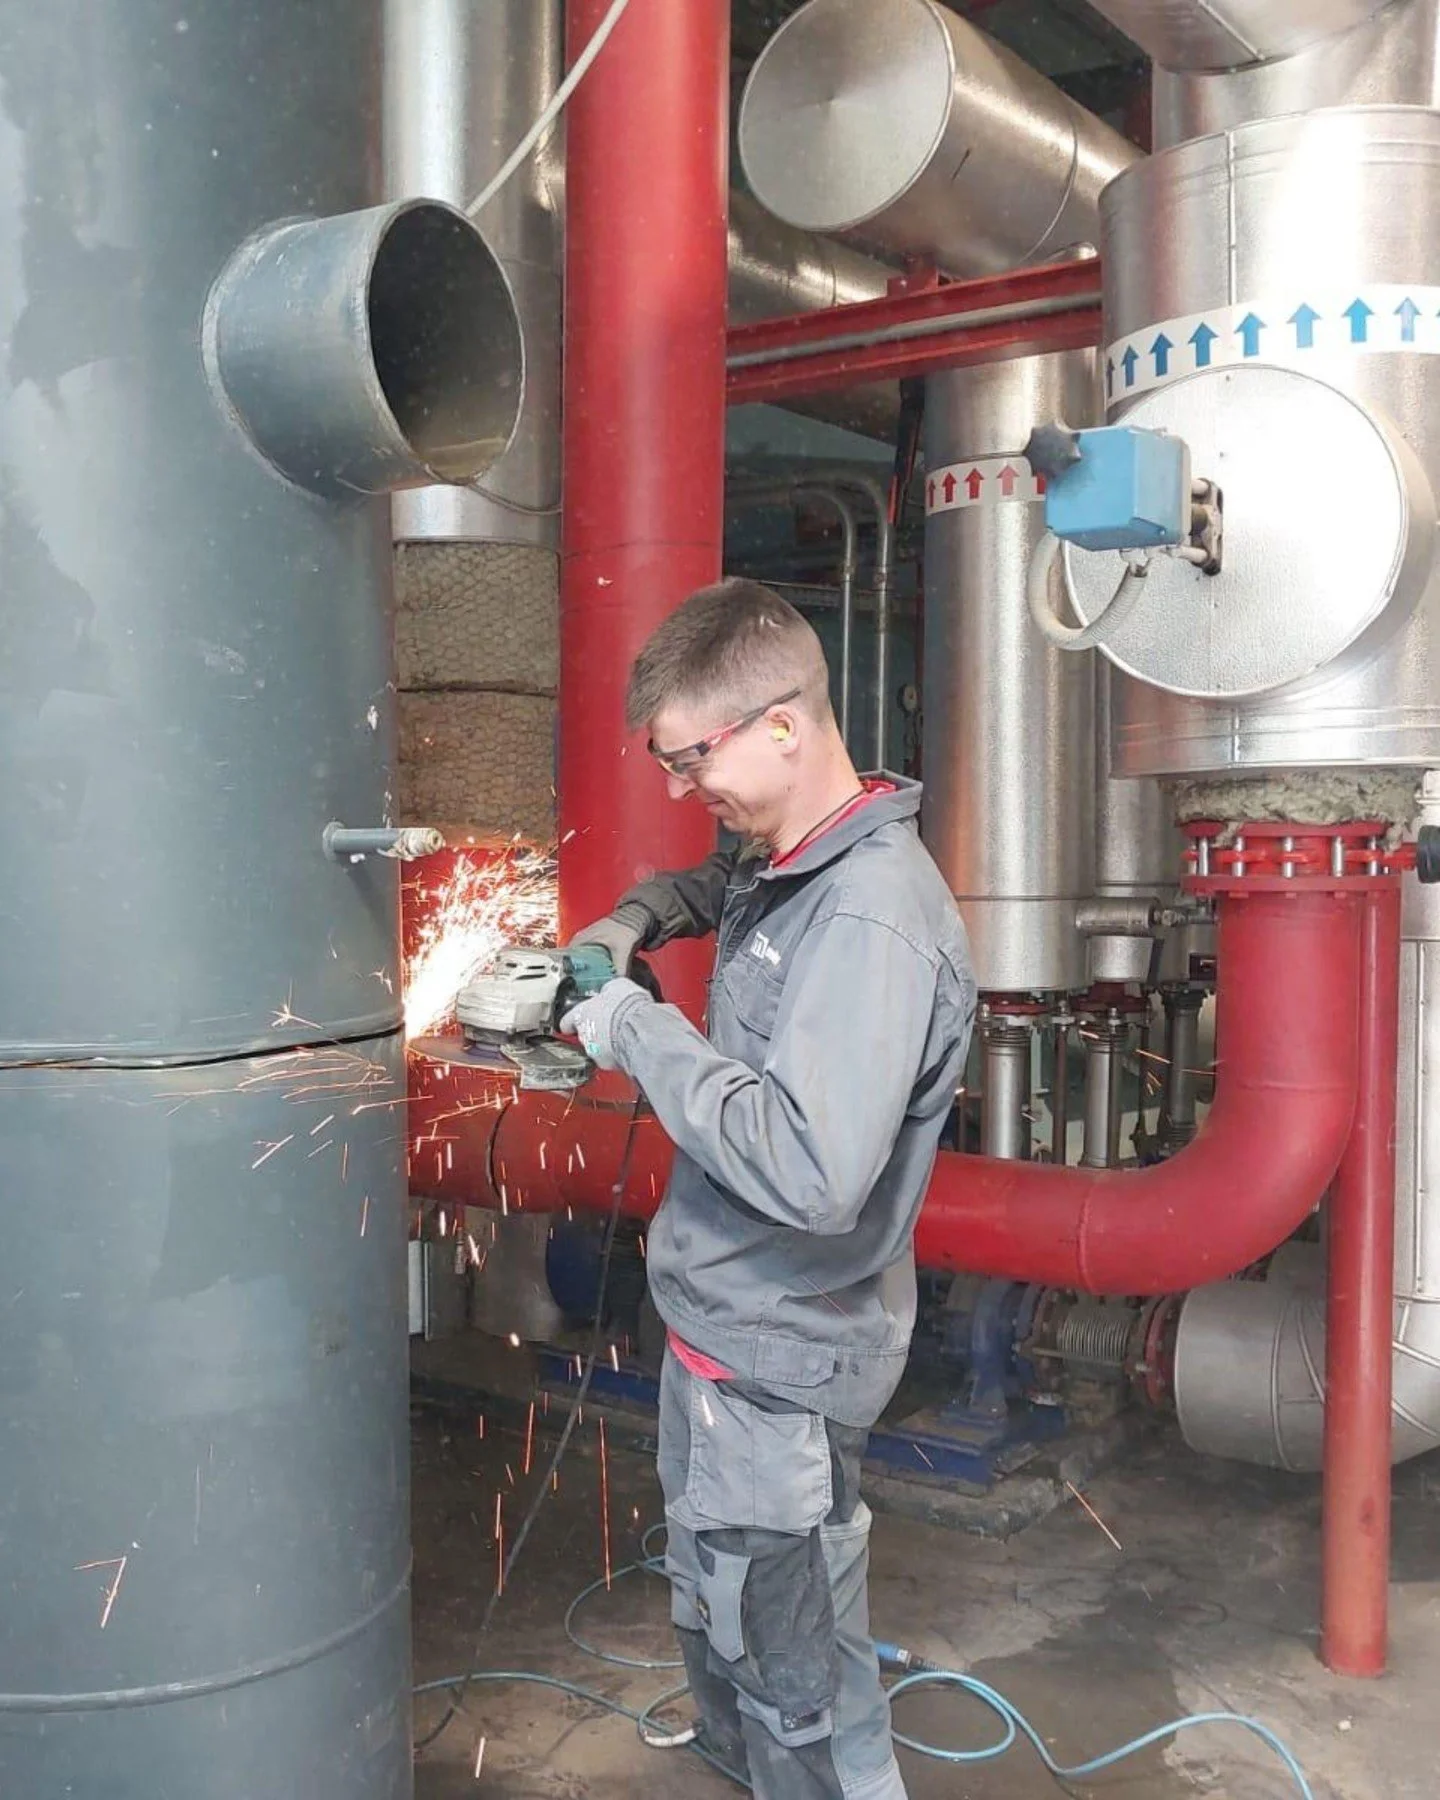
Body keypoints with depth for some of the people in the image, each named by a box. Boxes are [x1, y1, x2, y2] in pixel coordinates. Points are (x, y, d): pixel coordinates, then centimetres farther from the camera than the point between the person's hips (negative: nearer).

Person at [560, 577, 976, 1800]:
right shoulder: (782, 862, 3)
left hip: (777, 1365, -10)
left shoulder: (872, 920, -27)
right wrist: (633, 920, 7)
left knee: (797, 1681, 5)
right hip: (726, 1323, 10)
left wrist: (640, 1033, -26)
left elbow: (810, 1170, -36)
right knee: (716, 1625, 28)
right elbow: (712, 883, 28)